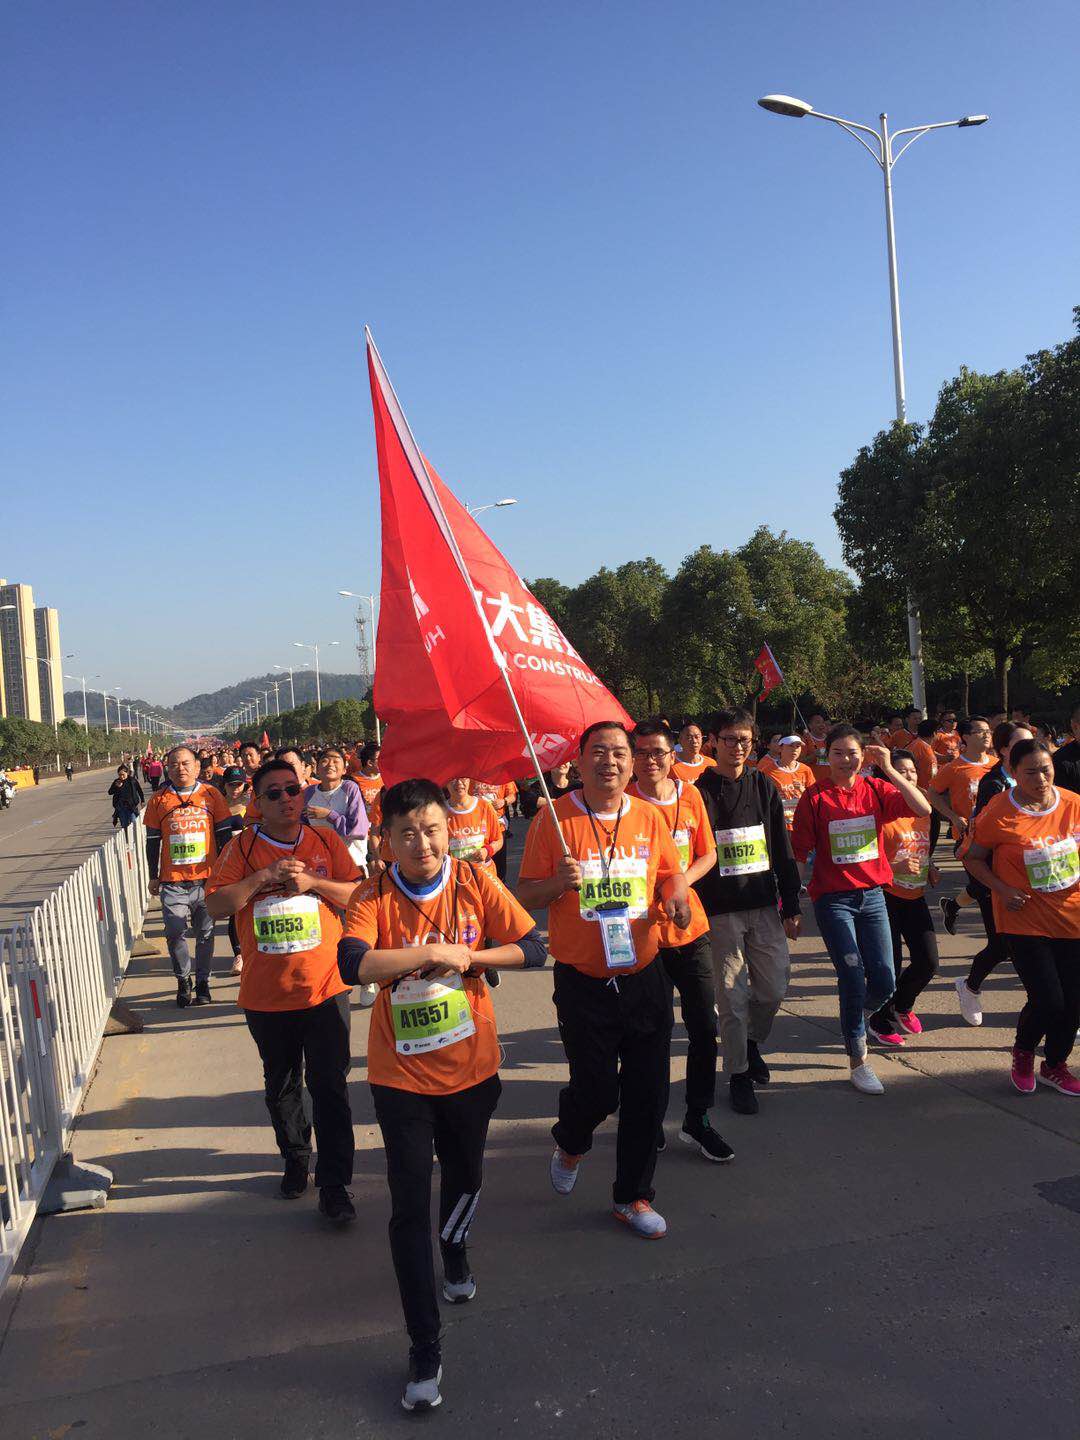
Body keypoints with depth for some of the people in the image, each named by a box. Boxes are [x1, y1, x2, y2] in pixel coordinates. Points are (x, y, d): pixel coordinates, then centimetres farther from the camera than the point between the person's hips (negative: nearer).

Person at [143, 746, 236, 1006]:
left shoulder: (211, 794, 3)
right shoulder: (159, 799, 4)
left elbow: (224, 835, 8)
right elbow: (152, 841, 10)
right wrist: (153, 877, 10)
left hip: (207, 878, 0)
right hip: (172, 882, 0)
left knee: (205, 934, 7)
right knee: (175, 934, -2)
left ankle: (203, 982, 22)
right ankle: (183, 981, 20)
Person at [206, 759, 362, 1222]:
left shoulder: (326, 842, 0)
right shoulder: (241, 848, -3)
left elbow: (359, 895, -3)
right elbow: (215, 905, -11)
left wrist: (312, 882, -16)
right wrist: (264, 877, -20)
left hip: (325, 989, -1)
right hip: (266, 994, 1)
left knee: (330, 1087, -1)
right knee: (281, 1087, 19)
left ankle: (334, 1184, 11)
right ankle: (295, 1159, 41)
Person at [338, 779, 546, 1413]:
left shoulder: (476, 882, -10)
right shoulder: (374, 897, -14)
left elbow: (533, 949, -9)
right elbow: (353, 964, -31)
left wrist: (466, 955, -21)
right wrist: (433, 952, -28)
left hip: (471, 1067, 2)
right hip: (401, 1076, -2)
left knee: (466, 1176, 24)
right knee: (410, 1207, -1)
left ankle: (454, 1247, 57)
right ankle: (426, 1348, 14)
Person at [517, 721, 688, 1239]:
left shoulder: (648, 817, 2)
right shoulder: (554, 818, -8)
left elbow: (673, 872, 15)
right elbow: (525, 896, -5)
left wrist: (676, 896, -7)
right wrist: (559, 882, -25)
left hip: (644, 976, 3)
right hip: (582, 983, -3)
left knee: (647, 1094, 8)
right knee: (596, 1091, 3)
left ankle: (633, 1196, 30)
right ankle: (570, 1143, 40)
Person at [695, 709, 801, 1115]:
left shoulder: (765, 787, 7)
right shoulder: (701, 792, -3)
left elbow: (783, 850, 10)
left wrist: (791, 907, 7)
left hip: (765, 906, 3)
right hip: (721, 911, -3)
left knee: (774, 988, 7)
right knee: (733, 997, 1)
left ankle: (752, 1042, 35)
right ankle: (738, 1074, 16)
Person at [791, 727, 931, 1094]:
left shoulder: (876, 789, 1)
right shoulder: (815, 797, -6)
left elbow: (924, 808, -13)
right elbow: (800, 850, -3)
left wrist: (889, 770, -17)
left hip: (872, 894, 3)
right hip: (832, 898, -3)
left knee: (884, 983, 4)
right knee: (853, 979, -4)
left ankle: (853, 1014, 38)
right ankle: (858, 1062, 12)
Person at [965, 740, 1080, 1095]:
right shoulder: (998, 813, -15)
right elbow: (973, 858, -3)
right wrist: (1002, 890, -15)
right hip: (1024, 920, -4)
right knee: (1047, 1000, -9)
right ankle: (1023, 1053, 24)